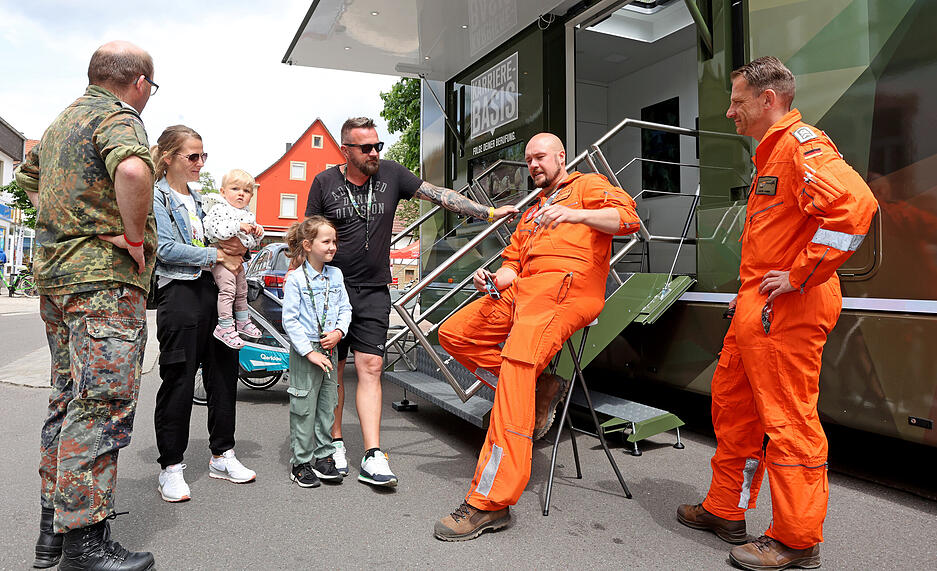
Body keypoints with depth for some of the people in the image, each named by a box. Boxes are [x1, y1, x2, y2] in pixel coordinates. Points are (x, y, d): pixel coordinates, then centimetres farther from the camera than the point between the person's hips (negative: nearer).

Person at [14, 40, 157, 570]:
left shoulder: (63, 120, 20)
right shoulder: (119, 118, -10)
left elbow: (29, 174, 36)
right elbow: (132, 170, -33)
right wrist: (135, 235, -20)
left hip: (54, 271, 10)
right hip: (105, 276, -10)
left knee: (68, 397, 15)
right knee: (103, 406, -7)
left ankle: (53, 525, 25)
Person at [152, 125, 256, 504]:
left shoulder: (198, 197, 20)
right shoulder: (156, 196, -3)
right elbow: (165, 248, -13)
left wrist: (231, 245, 3)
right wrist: (215, 255, -13)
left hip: (214, 291, 7)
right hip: (180, 292, -7)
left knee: (223, 373, 9)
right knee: (178, 380, -3)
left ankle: (221, 455, 21)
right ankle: (171, 466, 9)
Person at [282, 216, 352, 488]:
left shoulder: (336, 275, 5)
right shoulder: (295, 279, -10)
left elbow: (345, 308, 11)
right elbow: (289, 320, -12)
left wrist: (339, 331, -8)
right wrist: (310, 352, -16)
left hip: (329, 351, 5)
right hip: (303, 353, -5)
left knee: (327, 406, 12)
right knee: (304, 409, 2)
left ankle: (324, 457, 25)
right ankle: (301, 463, 16)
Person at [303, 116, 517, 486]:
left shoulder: (391, 174, 3)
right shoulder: (324, 183, 0)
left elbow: (439, 195, 4)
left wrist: (488, 213, -1)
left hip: (373, 292, 1)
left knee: (370, 367, -5)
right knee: (332, 369, 6)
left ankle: (372, 458, -4)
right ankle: (335, 444, 23)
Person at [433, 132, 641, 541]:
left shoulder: (588, 186, 15)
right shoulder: (531, 212, 36)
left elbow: (628, 217, -5)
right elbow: (512, 262, 26)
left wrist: (575, 214, -21)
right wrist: (497, 277, 2)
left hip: (565, 289, -9)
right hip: (521, 291, 9)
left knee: (516, 366, -28)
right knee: (453, 334, -1)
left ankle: (489, 501, -29)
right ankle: (540, 388, -4)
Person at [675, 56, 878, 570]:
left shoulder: (802, 144, -12)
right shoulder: (772, 150, 22)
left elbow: (855, 204, -29)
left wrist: (800, 276, -23)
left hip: (785, 314, -11)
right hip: (755, 311, 11)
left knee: (788, 422, -1)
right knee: (732, 406, 16)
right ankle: (725, 510, 30)